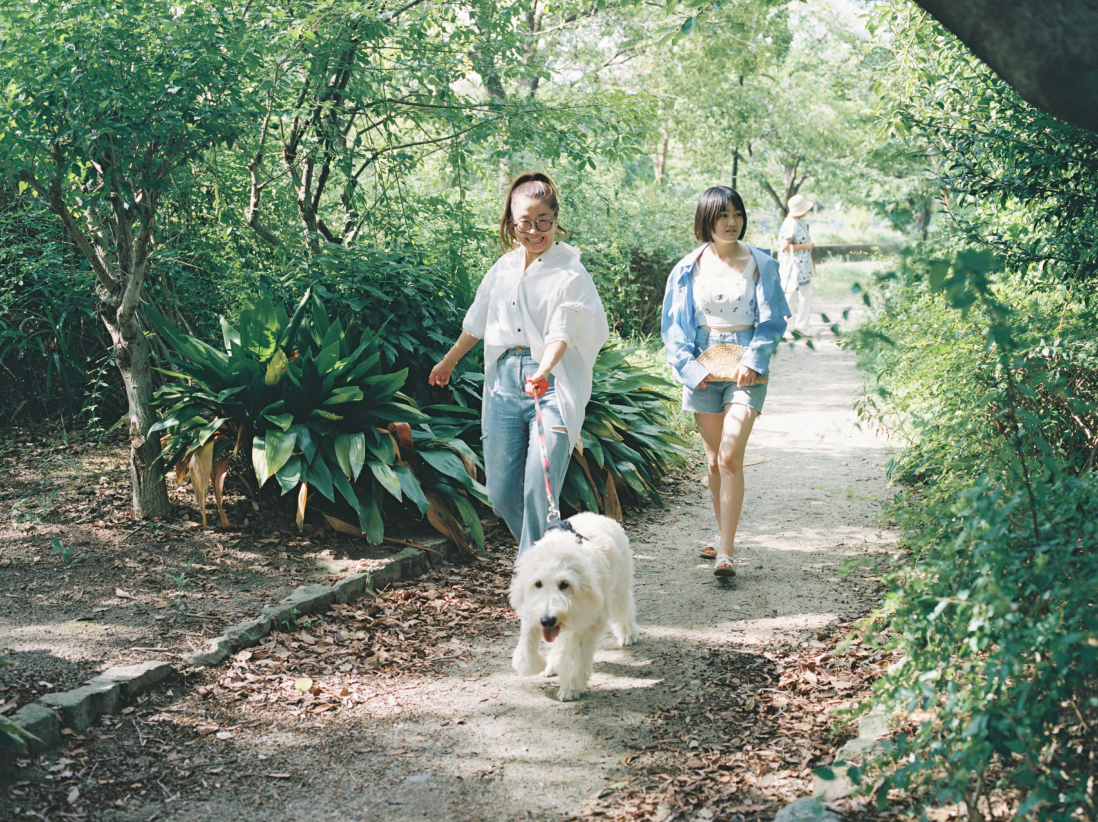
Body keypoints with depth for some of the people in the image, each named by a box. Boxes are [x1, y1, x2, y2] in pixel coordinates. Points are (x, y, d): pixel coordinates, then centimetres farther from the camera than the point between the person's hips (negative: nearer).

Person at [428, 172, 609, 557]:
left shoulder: (570, 272, -4)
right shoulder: (504, 268, 13)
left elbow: (561, 332, -18)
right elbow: (477, 322, 27)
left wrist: (543, 373, -35)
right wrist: (448, 361, 37)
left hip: (551, 385, -6)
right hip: (505, 382, 6)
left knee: (538, 492, -15)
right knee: (501, 493, 5)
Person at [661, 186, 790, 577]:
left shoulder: (760, 264, -1)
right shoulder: (689, 269, 3)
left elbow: (771, 321, 2)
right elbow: (674, 327, 6)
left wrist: (752, 361, -10)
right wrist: (691, 367, -5)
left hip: (745, 368, -2)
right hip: (703, 368, 3)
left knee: (730, 457, -13)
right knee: (714, 460, 11)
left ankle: (725, 552, -13)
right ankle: (723, 534, 28)